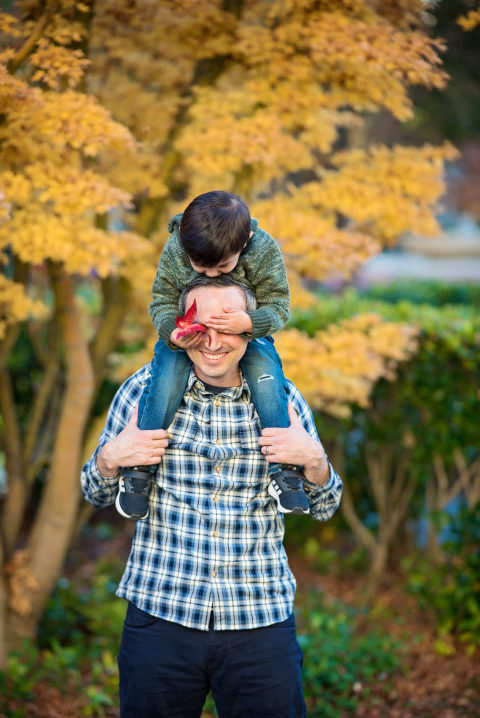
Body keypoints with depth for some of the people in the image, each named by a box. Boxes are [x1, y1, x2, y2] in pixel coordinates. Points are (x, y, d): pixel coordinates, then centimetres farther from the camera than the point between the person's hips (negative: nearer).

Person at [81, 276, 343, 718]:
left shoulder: (281, 400, 2)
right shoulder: (144, 391, 0)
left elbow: (323, 509, 9)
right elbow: (98, 496, 10)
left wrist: (314, 461, -11)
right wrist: (109, 459, -11)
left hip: (261, 619, 1)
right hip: (160, 614, 0)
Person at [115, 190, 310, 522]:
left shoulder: (264, 250, -25)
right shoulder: (174, 251, -23)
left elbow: (278, 306, -20)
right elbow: (162, 301, -12)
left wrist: (249, 323, -42)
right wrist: (172, 333, -35)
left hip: (247, 331, 0)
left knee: (266, 371, -27)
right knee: (168, 371, -27)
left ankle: (284, 466, -17)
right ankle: (139, 465, -17)